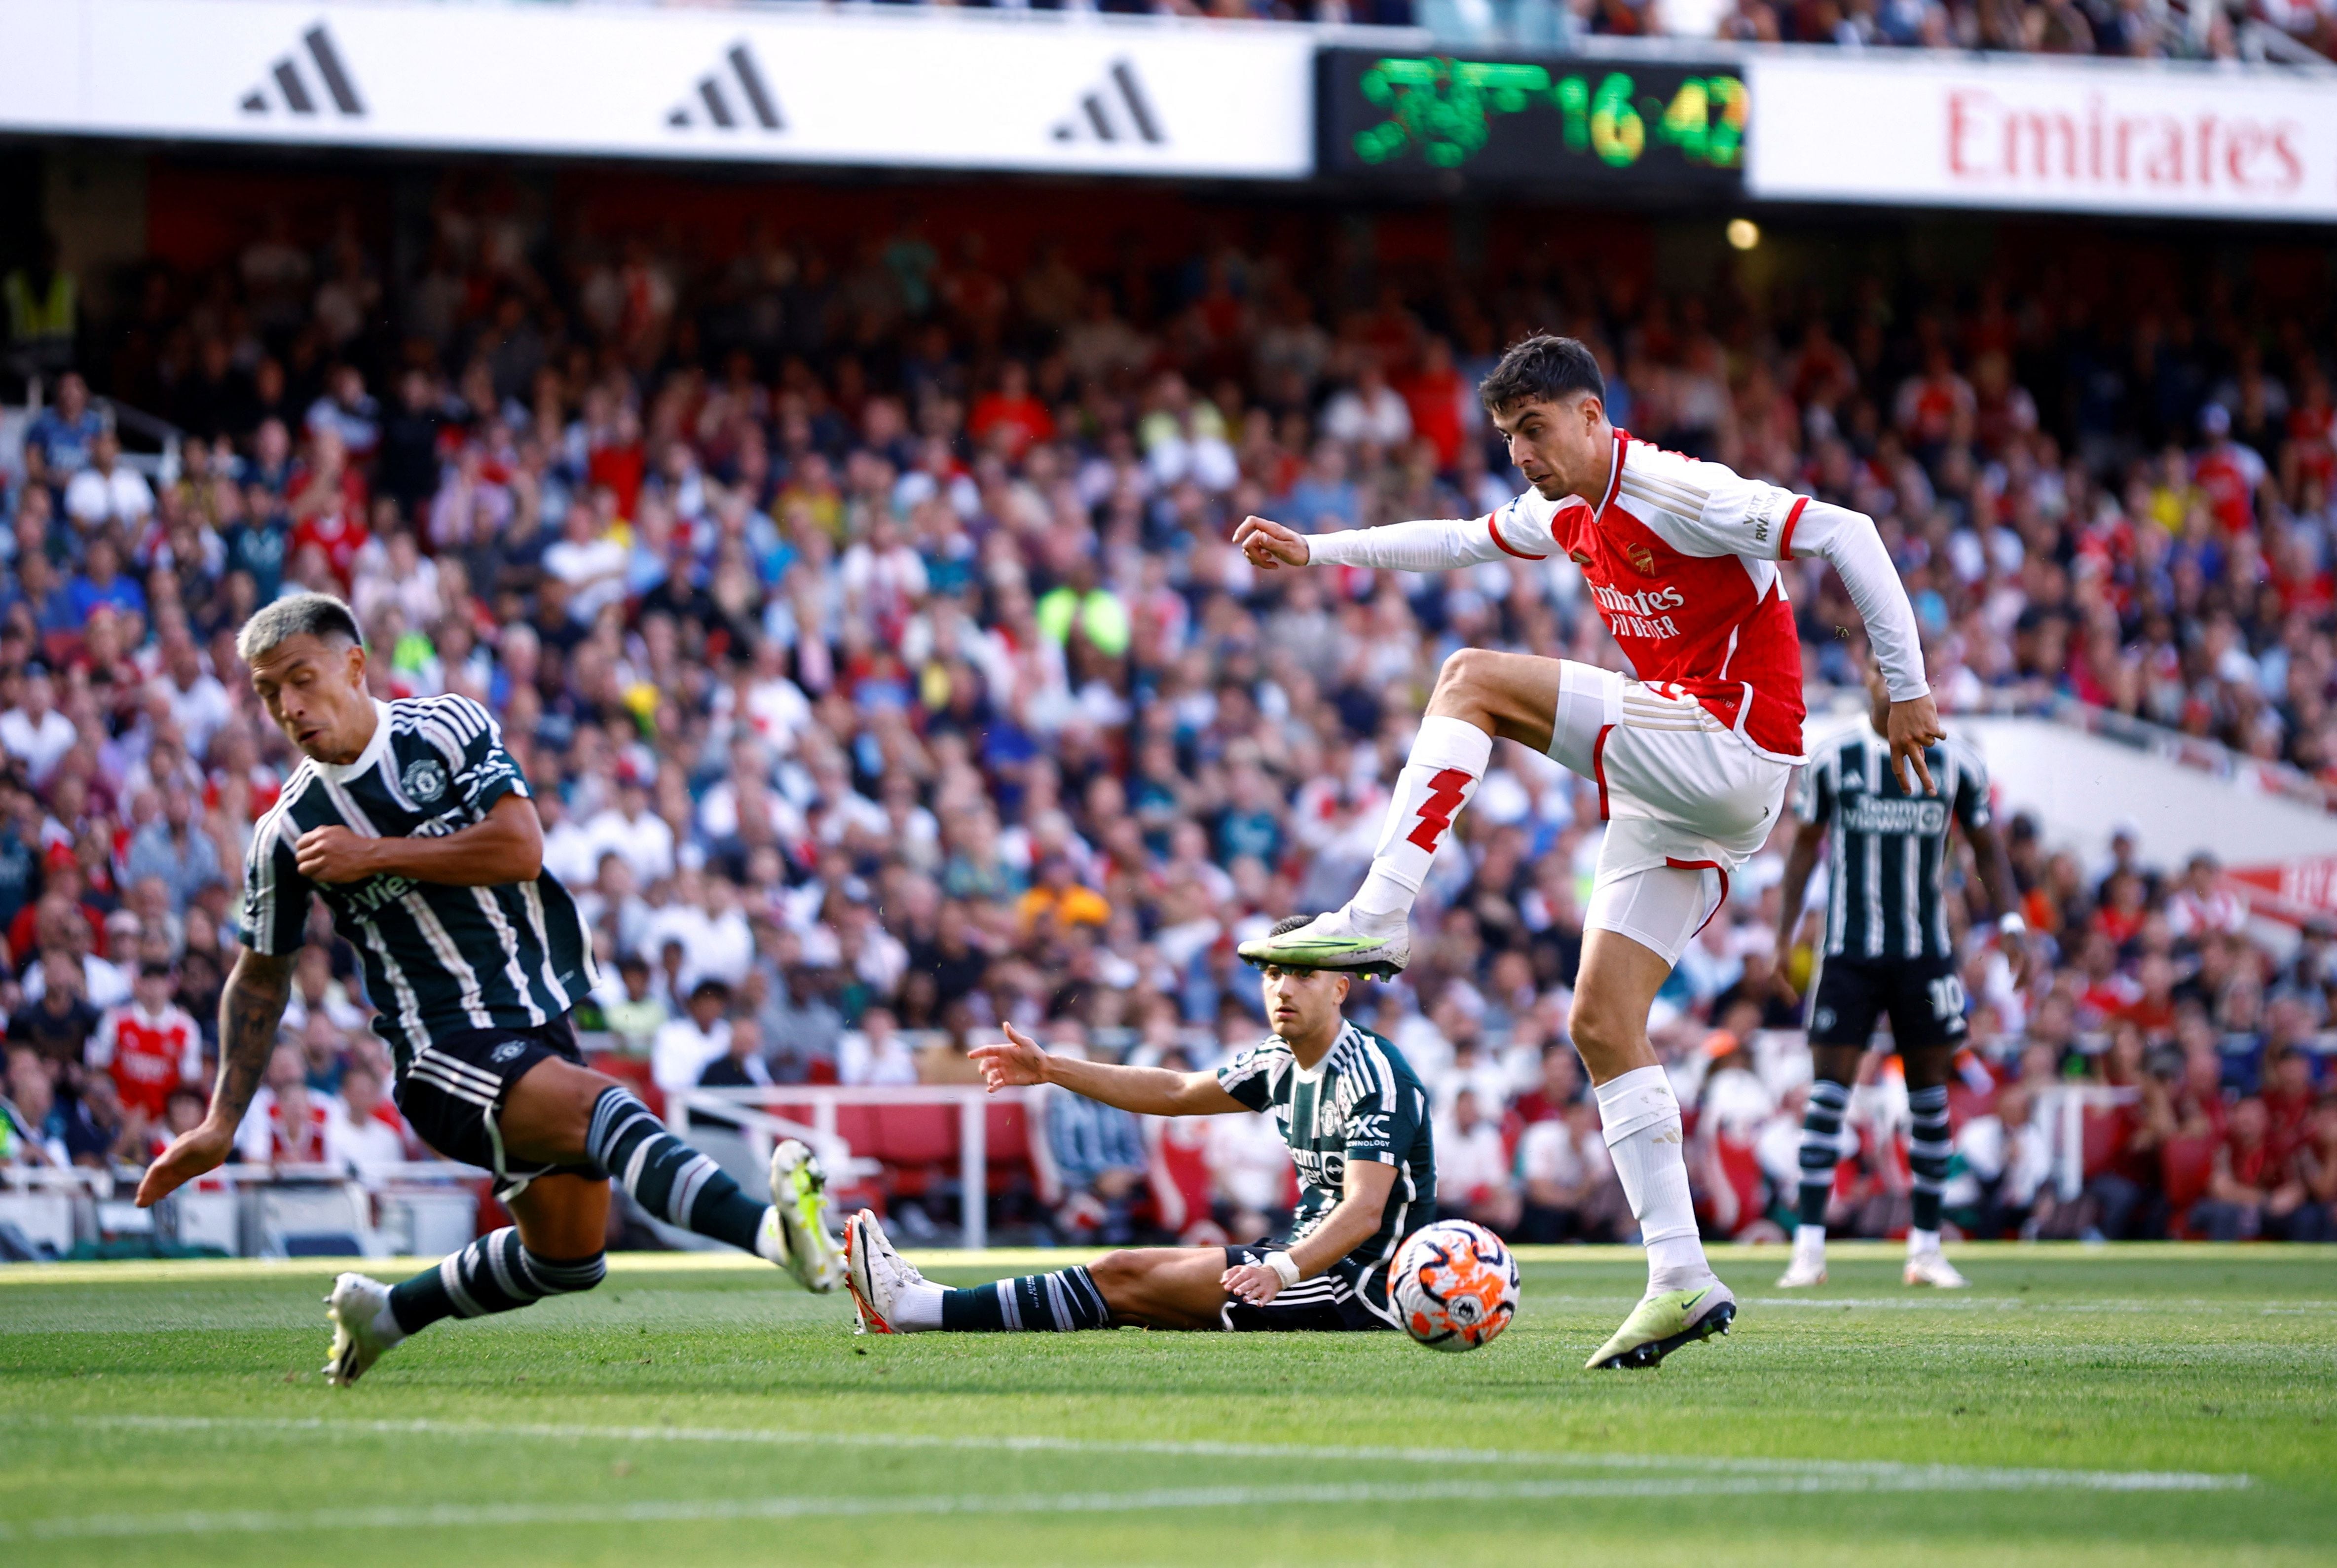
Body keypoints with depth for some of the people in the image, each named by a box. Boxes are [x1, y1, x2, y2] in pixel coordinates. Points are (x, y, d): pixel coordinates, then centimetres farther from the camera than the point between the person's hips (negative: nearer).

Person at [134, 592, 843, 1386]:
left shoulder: (449, 727, 0)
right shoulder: (286, 835, -1)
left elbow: (521, 846, -12)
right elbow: (261, 977, 12)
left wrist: (377, 855, -14)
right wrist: (221, 1125, 10)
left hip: (543, 1016, 4)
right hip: (448, 1050, -4)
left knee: (566, 1255, 10)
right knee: (605, 1109, -32)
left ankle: (385, 1312, 29)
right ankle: (774, 1233, -56)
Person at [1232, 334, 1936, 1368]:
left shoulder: (1674, 495, -13)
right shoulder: (1566, 515, 14)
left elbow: (1844, 534, -18)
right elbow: (1460, 542, 32)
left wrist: (1907, 690, -19)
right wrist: (1315, 553, 29)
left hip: (1733, 748, -9)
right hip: (1672, 801, 9)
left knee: (1473, 680, -16)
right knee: (1602, 1026, 2)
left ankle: (1376, 920, -21)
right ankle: (1682, 1282, 0)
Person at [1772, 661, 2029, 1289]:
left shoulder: (1955, 762, 2)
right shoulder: (1834, 761, 0)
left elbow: (1987, 847, 10)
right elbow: (1805, 843, 9)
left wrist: (2011, 922, -2)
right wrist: (1785, 935, 5)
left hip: (1926, 952, 1)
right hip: (1849, 950, -1)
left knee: (1929, 1096, 3)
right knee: (1828, 1091, -8)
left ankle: (1926, 1247, 12)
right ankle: (1809, 1247, -7)